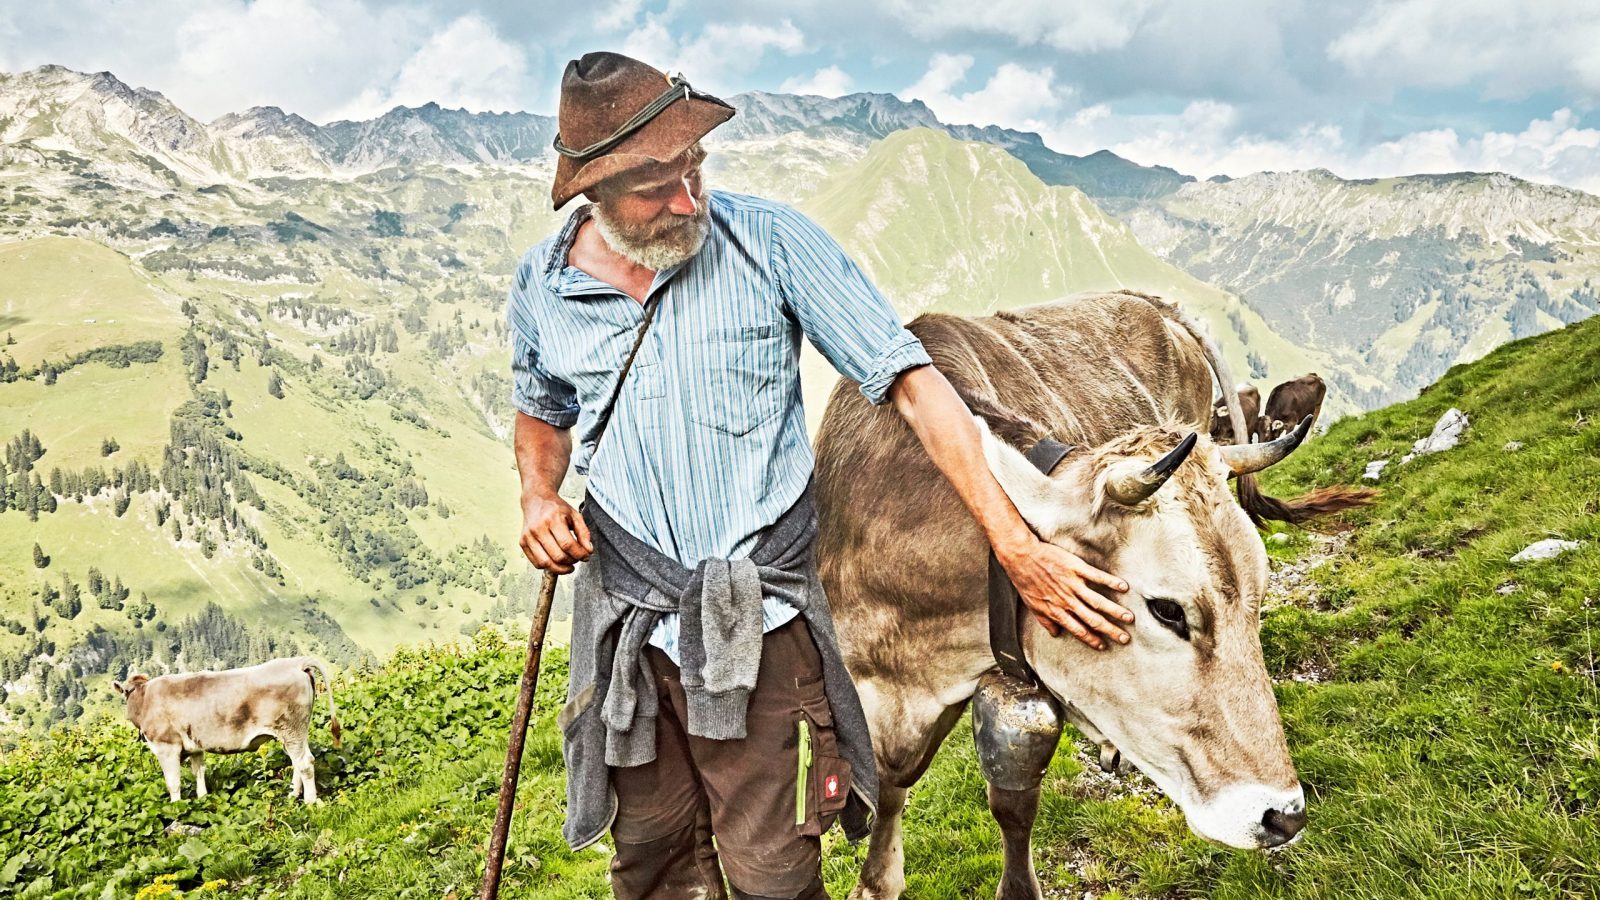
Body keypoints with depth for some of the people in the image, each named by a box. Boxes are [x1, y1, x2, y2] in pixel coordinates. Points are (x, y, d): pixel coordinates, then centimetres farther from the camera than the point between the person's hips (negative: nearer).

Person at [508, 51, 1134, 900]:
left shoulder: (770, 240, -11)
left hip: (764, 619, -3)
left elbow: (911, 381, -11)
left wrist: (1016, 546, -16)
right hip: (626, 622, 3)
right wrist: (537, 495, -2)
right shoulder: (540, 286, 0)